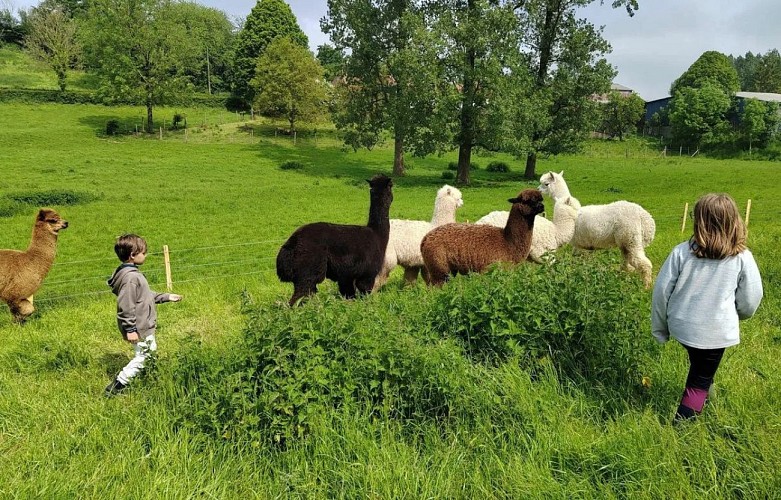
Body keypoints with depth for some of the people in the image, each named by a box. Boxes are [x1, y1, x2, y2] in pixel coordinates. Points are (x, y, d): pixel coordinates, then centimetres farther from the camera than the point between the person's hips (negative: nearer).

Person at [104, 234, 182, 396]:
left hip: (144, 325, 11)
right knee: (142, 357, 0)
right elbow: (126, 306, -27)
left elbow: (146, 295, 19)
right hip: (139, 328, -11)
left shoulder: (131, 272, 8)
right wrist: (130, 329, -23)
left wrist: (166, 297, 20)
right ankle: (115, 387, 7)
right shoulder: (131, 277, -26)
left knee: (151, 351, 21)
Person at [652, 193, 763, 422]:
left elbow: (661, 291, -7)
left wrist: (660, 327, 6)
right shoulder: (742, 258, -11)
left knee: (698, 367, 29)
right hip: (716, 332, -1)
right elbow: (750, 301, -3)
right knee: (700, 381, 13)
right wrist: (736, 315, 21)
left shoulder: (681, 252, -10)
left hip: (682, 326, 1)